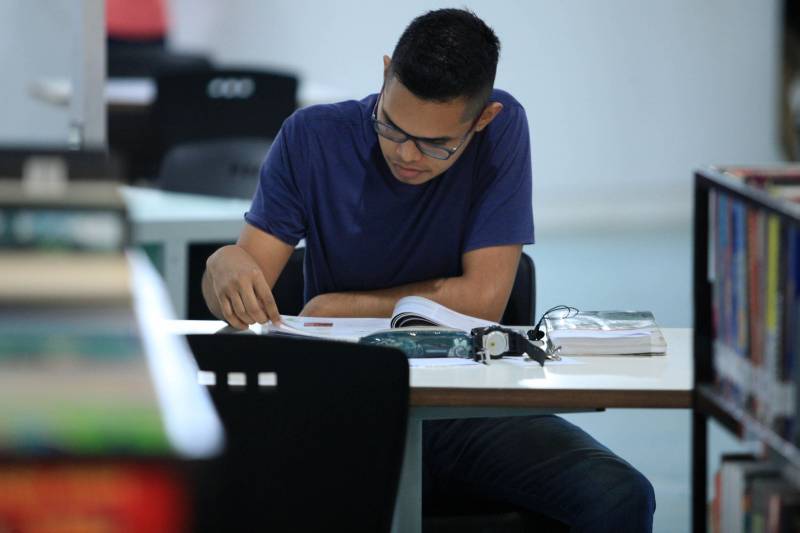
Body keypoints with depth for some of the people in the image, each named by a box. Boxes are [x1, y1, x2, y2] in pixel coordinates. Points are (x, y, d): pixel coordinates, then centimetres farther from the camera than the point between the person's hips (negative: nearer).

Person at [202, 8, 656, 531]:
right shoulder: (312, 138, -3)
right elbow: (252, 266, -5)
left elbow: (484, 297, -10)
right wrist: (226, 266, -30)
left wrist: (339, 307, -8)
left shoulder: (503, 130, -6)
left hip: (471, 405, 0)